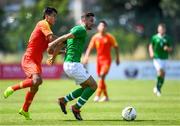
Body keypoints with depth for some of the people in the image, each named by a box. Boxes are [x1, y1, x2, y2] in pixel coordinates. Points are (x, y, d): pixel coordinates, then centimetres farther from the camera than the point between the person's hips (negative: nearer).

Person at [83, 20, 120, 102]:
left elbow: (116, 47, 5)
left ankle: (97, 96, -24)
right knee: (101, 78, 8)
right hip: (99, 59, 4)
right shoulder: (95, 37, 2)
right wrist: (86, 57, -12)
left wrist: (117, 58, 5)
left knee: (102, 76, -20)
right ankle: (106, 96, 22)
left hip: (107, 59, -4)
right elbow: (90, 48, 2)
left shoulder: (109, 37, -4)